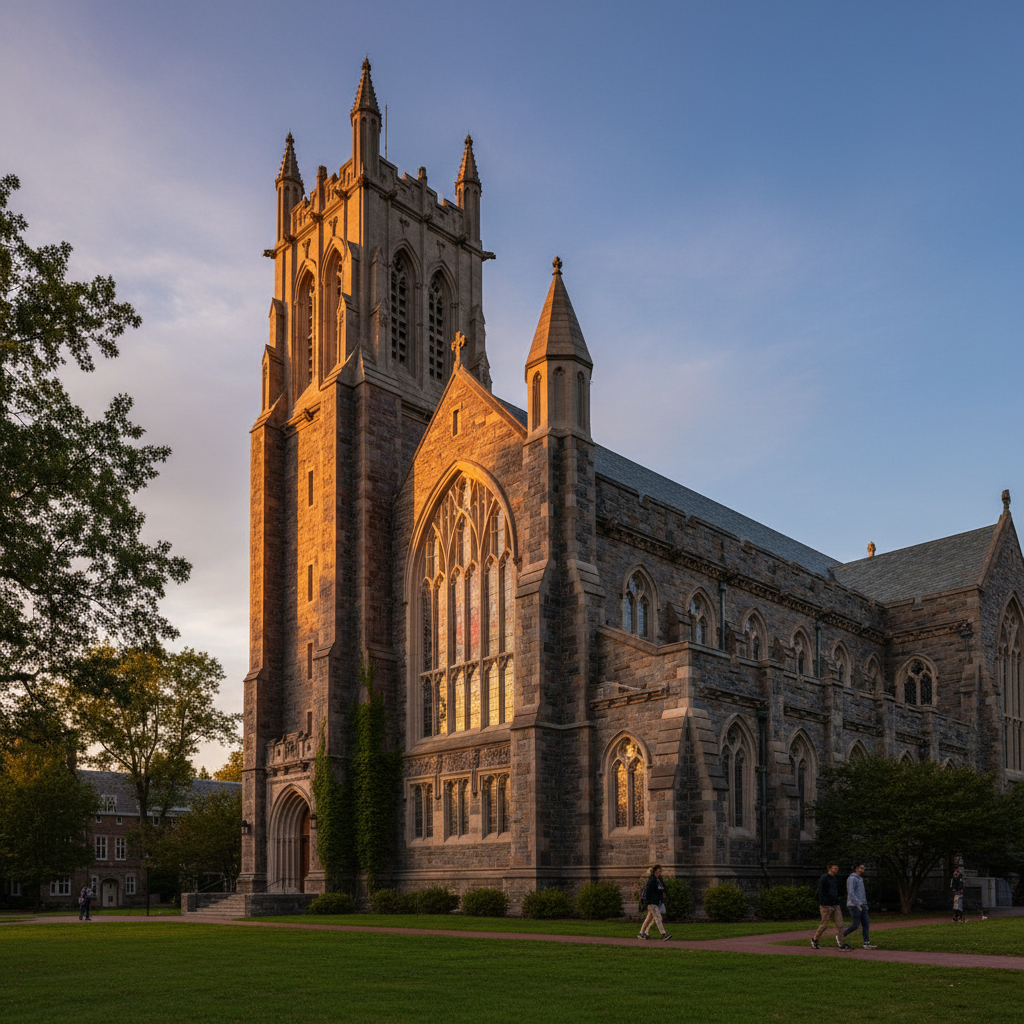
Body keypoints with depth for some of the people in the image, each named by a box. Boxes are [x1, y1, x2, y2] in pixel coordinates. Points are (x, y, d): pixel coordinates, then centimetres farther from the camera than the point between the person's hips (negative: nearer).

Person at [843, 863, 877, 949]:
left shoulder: (860, 879, 18)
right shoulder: (852, 879, -13)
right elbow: (851, 893, -23)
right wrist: (858, 905, -28)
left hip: (861, 905, 9)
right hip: (854, 905, -9)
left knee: (866, 924, 0)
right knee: (856, 925, -6)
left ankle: (867, 943, -1)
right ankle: (841, 936, 10)